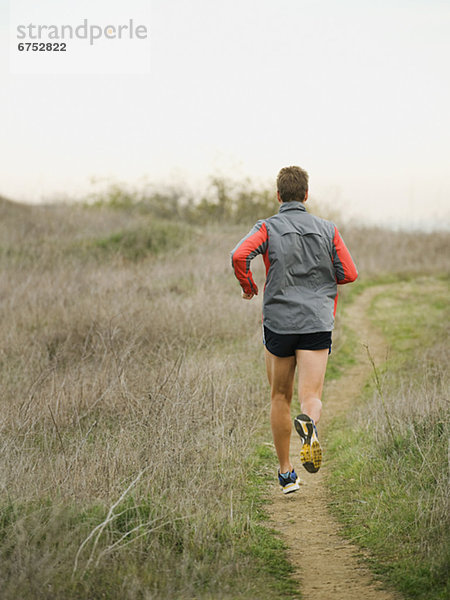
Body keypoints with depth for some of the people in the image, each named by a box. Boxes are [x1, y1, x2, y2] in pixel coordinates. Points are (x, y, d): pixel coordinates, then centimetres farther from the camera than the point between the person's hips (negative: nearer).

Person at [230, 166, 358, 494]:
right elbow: (349, 273, 3)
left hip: (279, 321, 0)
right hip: (317, 322, 0)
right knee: (311, 396, -6)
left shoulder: (268, 228, 0)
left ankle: (286, 473, 19)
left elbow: (240, 255, -17)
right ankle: (309, 422, -43)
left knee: (280, 398, 15)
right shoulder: (327, 229, 6)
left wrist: (248, 286, 1)